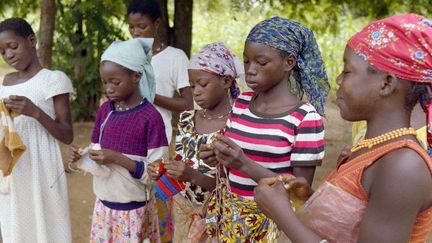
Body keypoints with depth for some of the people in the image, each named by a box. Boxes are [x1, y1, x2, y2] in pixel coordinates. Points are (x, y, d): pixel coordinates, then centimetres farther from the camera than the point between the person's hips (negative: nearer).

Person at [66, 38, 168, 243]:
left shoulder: (150, 117, -15)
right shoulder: (105, 110, 3)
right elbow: (97, 158, 11)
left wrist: (118, 158, -25)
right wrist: (79, 157, -9)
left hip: (133, 210, -5)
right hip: (103, 204, 5)